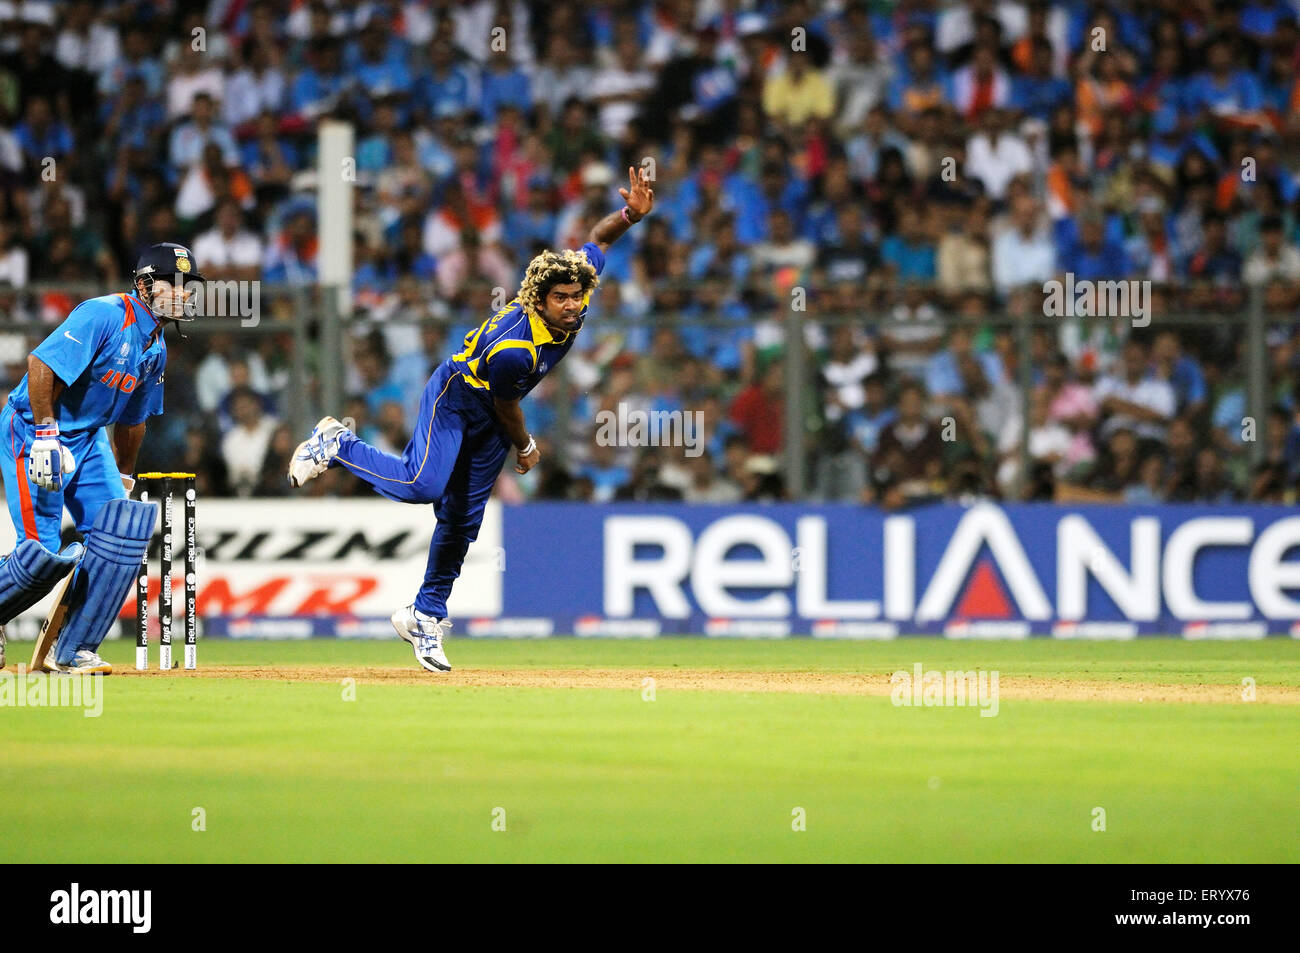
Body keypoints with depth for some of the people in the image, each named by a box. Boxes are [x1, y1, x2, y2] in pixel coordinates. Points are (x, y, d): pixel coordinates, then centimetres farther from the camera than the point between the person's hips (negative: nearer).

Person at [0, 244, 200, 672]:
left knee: (120, 534, -7)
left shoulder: (155, 348, 8)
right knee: (43, 552, -16)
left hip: (89, 436, 8)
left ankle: (73, 651, 0)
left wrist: (123, 477, 25)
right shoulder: (104, 316, -21)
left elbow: (132, 419, 21)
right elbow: (42, 363, -28)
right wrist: (45, 436, -30)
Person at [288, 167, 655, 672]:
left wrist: (631, 213, -22)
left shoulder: (576, 295, -19)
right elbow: (506, 406, -19)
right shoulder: (513, 349, -37)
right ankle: (337, 445, -3)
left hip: (490, 422, 7)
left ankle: (426, 615, 16)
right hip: (455, 397, -7)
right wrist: (525, 448, -1)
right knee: (422, 485, -28)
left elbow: (597, 238, -3)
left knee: (462, 517, 7)